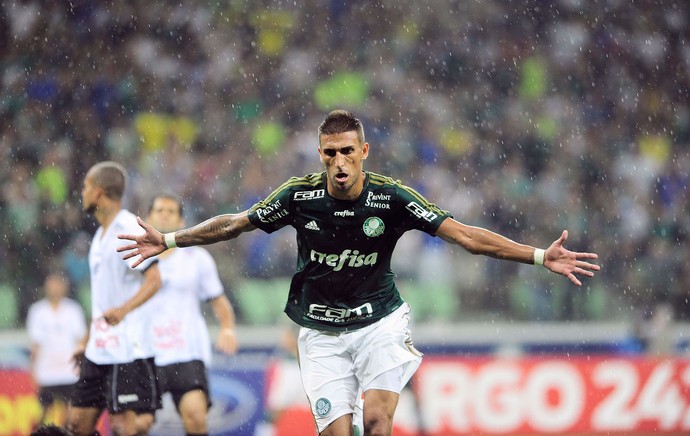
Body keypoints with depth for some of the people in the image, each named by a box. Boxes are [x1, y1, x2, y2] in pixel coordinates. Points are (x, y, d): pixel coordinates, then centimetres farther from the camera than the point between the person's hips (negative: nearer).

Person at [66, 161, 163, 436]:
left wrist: (123, 310, -37)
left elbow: (154, 280, -22)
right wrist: (88, 342, 28)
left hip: (128, 349, -10)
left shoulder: (129, 229, -11)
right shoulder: (101, 234, 18)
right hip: (99, 350, 10)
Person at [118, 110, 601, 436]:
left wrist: (540, 256, -21)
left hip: (379, 321, -1)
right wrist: (168, 241, 9)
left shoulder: (390, 197, -13)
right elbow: (235, 223, 6)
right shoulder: (300, 195, -10)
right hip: (322, 333, 1)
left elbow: (465, 234, -14)